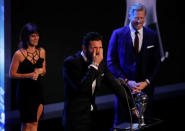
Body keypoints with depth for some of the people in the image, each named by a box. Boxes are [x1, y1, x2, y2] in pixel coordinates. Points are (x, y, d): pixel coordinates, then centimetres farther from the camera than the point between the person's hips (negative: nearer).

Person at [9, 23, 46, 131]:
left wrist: (40, 71, -7)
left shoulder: (42, 51, 5)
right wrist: (29, 75, -17)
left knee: (35, 122, 6)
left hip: (38, 89, 5)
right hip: (25, 90, -4)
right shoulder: (19, 54, -10)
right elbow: (12, 74, -6)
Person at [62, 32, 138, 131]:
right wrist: (94, 65, -25)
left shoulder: (100, 63, 4)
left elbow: (115, 86, 9)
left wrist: (133, 106, 4)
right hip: (76, 120, -6)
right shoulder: (70, 63, -16)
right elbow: (81, 88, -28)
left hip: (92, 117, 6)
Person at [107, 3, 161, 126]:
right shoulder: (118, 34, 0)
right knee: (121, 122, 3)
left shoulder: (152, 35, 5)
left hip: (146, 87, 1)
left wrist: (146, 82, -7)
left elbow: (156, 63, 6)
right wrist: (127, 81, -10)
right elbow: (111, 62, -1)